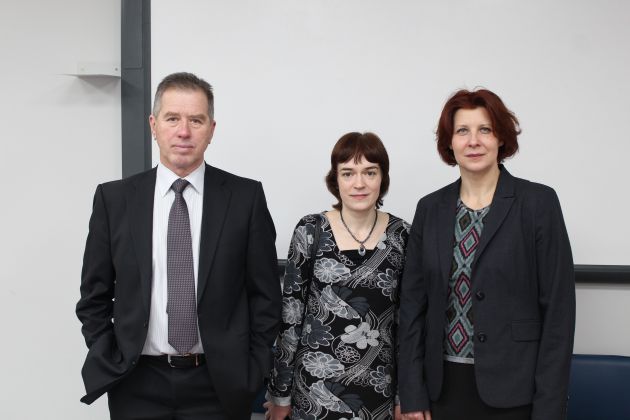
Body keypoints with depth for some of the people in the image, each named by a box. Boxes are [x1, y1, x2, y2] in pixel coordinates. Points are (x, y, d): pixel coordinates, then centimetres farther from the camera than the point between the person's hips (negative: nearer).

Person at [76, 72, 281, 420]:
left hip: (219, 384, -1)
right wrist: (109, 366, -2)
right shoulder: (114, 198, 0)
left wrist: (252, 372, -3)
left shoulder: (246, 197, -3)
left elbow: (264, 294, 0)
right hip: (137, 385, 1)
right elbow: (95, 296, 5)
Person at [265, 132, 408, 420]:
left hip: (378, 389, 2)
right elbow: (290, 314, -3)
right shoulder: (310, 231, -6)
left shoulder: (401, 235, -2)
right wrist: (280, 392, -2)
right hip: (317, 386, -1)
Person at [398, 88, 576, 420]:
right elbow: (413, 302, 5)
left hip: (512, 389, -3)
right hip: (444, 386, 3)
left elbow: (558, 306, -7)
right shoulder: (430, 208, 5)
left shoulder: (538, 202, -5)